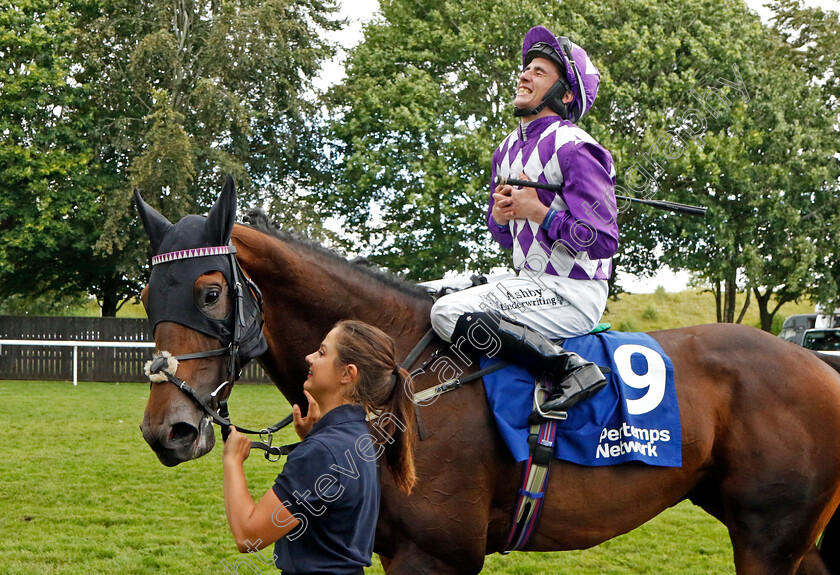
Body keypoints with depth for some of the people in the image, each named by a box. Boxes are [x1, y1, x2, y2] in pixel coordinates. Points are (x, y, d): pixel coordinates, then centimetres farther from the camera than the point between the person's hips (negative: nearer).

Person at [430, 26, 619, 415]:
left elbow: (603, 241, -19)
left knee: (450, 313, -23)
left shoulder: (573, 148, -13)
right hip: (530, 282, 10)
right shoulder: (508, 150, 14)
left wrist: (538, 211, -17)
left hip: (574, 294, -10)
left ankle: (571, 369, -23)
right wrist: (498, 214, -1)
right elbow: (504, 236, 22)